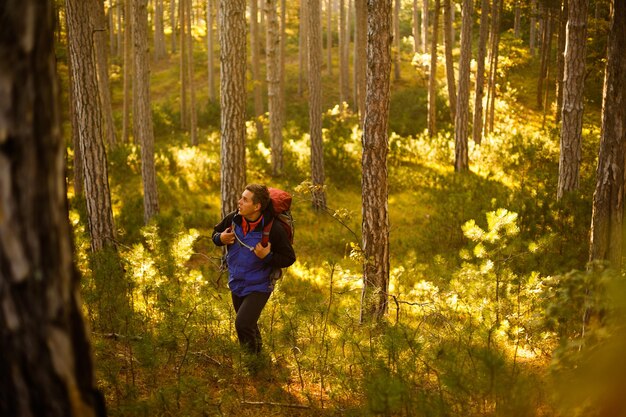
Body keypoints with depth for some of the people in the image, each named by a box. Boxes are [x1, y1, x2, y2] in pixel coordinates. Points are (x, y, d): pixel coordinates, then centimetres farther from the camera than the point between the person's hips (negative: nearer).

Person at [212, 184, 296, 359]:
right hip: (236, 284, 6)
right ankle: (257, 352, 50)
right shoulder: (233, 218, -13)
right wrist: (220, 238, -15)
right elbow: (215, 232, 8)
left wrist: (268, 257, -32)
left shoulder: (273, 229, -26)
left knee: (243, 324, -18)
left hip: (258, 287, -6)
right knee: (249, 326, 23)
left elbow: (289, 258, -16)